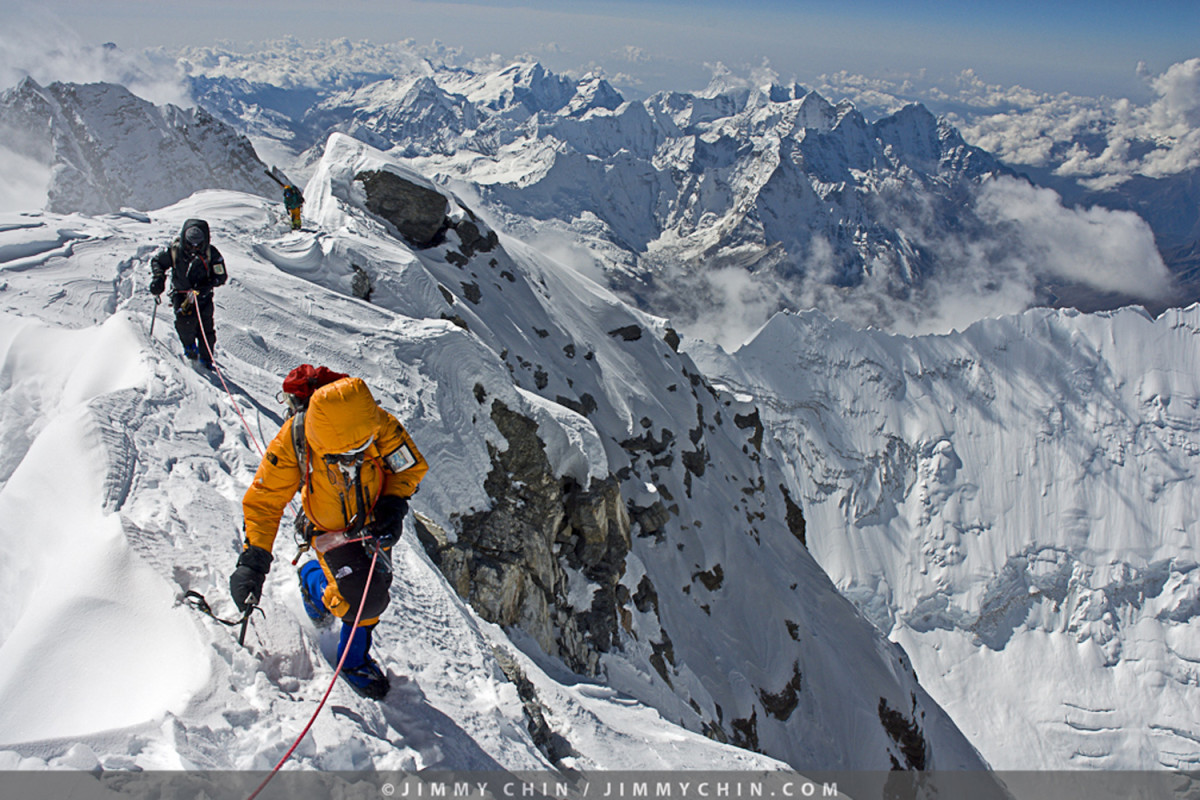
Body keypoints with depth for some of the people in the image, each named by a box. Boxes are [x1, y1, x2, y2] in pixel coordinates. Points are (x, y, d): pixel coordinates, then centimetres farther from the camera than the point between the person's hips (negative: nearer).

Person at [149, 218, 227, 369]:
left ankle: (206, 359, 14)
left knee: (205, 327, -6)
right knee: (185, 320, -22)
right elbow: (157, 261, 4)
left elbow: (221, 275, -9)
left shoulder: (211, 253, -14)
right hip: (181, 293, 0)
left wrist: (206, 287, -26)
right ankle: (189, 346, 9)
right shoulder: (175, 251, -14)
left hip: (202, 295, 1)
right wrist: (158, 278, -14)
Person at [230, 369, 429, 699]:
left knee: (373, 595, 14)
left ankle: (354, 658, 43)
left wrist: (392, 505, -27)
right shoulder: (292, 443, -33)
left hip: (373, 523, 3)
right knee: (357, 601, -14)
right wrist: (253, 559, -30)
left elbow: (412, 467, -12)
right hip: (330, 530, -3)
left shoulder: (381, 426, -30)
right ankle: (313, 581, 23)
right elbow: (264, 501, -21)